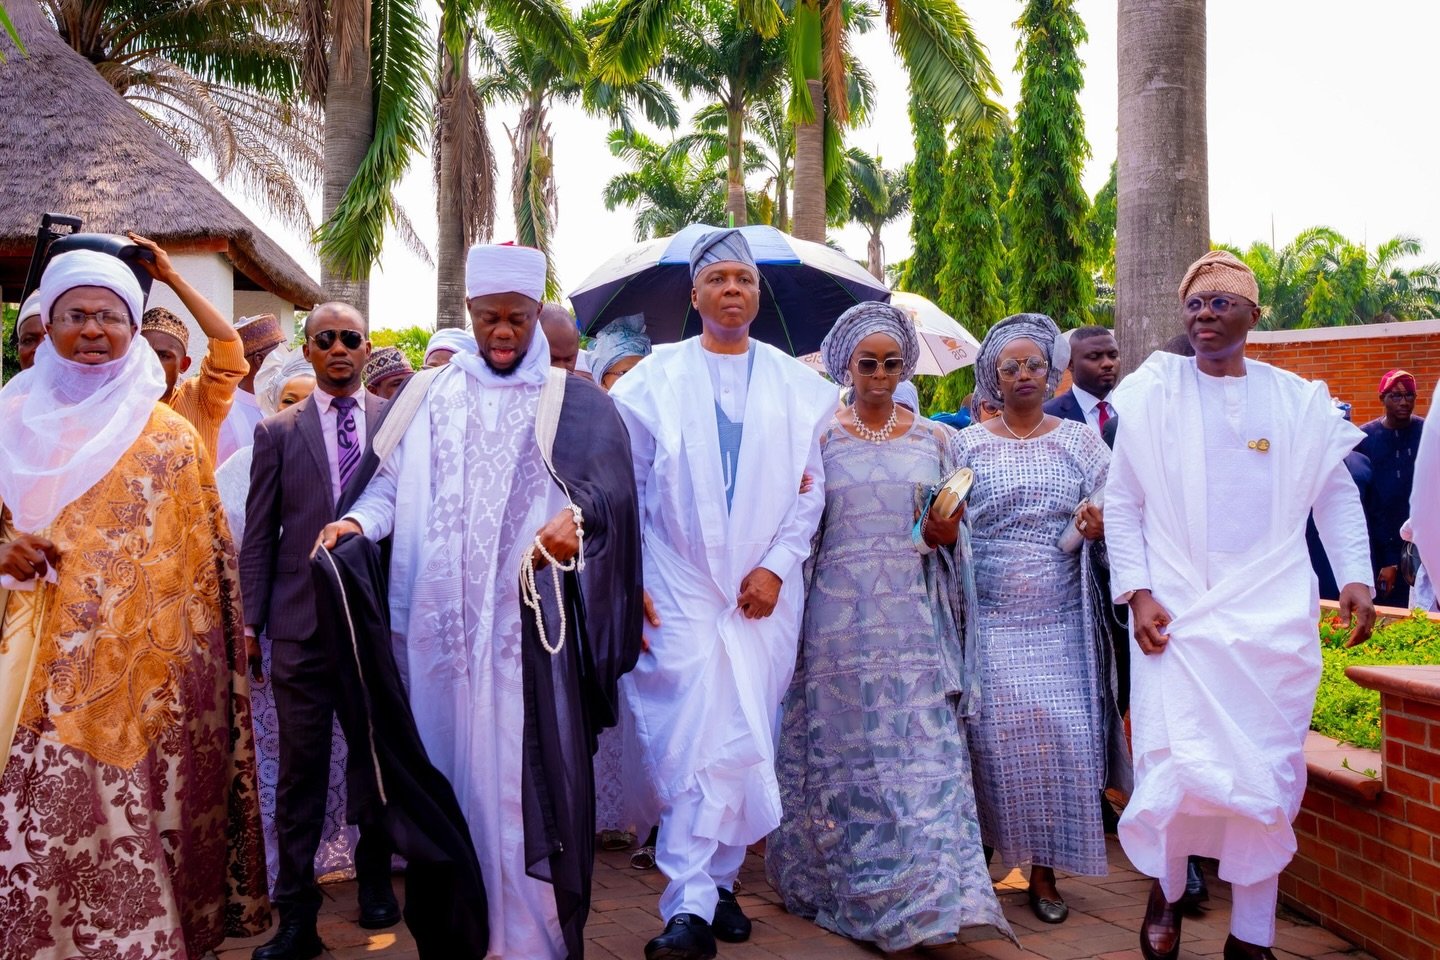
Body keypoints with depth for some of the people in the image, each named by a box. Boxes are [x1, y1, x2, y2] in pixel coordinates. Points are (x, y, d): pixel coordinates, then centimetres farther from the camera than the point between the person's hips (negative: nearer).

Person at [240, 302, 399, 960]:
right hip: (302, 624, 0)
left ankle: (374, 878, 32)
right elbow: (260, 534, 8)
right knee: (301, 769, 4)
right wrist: (250, 619, 3)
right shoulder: (278, 432, 8)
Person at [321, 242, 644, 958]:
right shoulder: (431, 397, 14)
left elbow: (608, 483, -8)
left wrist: (576, 515, -29)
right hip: (441, 618, 3)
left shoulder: (576, 402, 5)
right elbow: (395, 481, 9)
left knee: (527, 773, -3)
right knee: (448, 765, 9)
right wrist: (357, 521, -11)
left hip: (531, 615, -3)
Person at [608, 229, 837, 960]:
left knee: (747, 743, 4)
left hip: (765, 592, 2)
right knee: (693, 742, -8)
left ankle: (716, 881, 21)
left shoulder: (797, 387, 8)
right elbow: (627, 485, 5)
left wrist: (777, 567, -6)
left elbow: (810, 489, 6)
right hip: (679, 588, -1)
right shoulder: (655, 379, 5)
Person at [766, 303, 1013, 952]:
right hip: (840, 618, -1)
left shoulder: (934, 439, 11)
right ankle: (846, 886, 19)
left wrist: (945, 531, -7)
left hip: (915, 619, 1)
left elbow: (951, 533, 15)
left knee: (923, 751, -3)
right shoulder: (820, 437, 5)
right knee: (845, 752, 4)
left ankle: (928, 898, 5)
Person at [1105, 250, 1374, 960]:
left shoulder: (1298, 400, 8)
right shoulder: (1152, 394, 3)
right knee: (1175, 769, -8)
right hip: (1175, 616, -2)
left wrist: (1355, 577, 1)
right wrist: (1137, 592, -6)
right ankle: (1165, 888, 23)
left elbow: (1337, 495, 14)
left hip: (1272, 620, 2)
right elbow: (1121, 503, 3)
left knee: (1267, 777, 5)